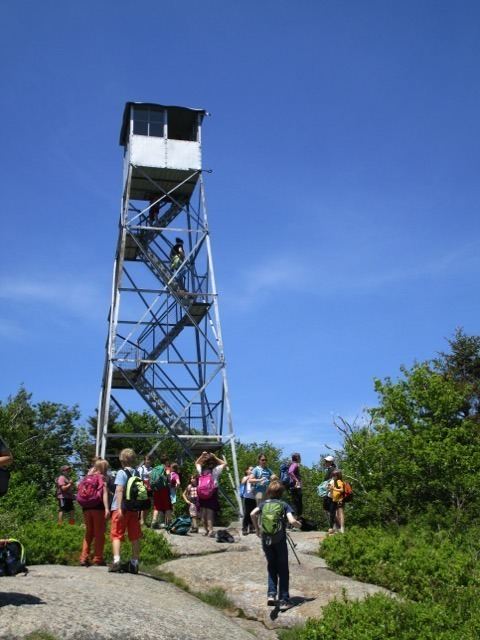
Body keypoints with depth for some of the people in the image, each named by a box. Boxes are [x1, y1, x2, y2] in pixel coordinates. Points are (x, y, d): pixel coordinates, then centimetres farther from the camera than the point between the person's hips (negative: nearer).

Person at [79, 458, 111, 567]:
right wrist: (107, 508, -20)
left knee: (88, 533, 14)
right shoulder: (102, 477, -3)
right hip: (98, 508, -5)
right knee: (99, 533, 3)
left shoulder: (88, 477, 13)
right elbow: (104, 492, -14)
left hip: (86, 508, 5)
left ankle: (84, 558, 11)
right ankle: (98, 559, 4)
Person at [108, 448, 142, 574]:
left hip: (122, 508, -5)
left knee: (116, 535, 0)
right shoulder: (137, 473, 12)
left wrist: (119, 507, -23)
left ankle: (116, 561, -13)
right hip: (135, 509, 5)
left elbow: (119, 490, -18)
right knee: (135, 536, 8)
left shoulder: (122, 472, -7)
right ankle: (134, 564, 12)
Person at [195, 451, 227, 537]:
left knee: (203, 514, 12)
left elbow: (196, 463, 24)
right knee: (210, 514, -5)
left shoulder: (201, 469, 2)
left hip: (202, 494, 3)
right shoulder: (215, 470, -6)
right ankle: (210, 531, -15)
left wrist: (201, 455, 15)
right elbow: (224, 463, 9)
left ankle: (206, 530, 15)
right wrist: (215, 457, 7)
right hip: (212, 494, -3)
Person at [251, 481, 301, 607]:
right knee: (283, 570, 10)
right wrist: (299, 525, 6)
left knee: (271, 567, 18)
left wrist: (257, 528, 3)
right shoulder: (284, 505, -2)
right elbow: (291, 521, -15)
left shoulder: (264, 503, 5)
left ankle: (271, 594, 5)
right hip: (279, 540, -2)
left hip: (266, 539, 2)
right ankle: (284, 599, 10)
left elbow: (253, 514, -10)